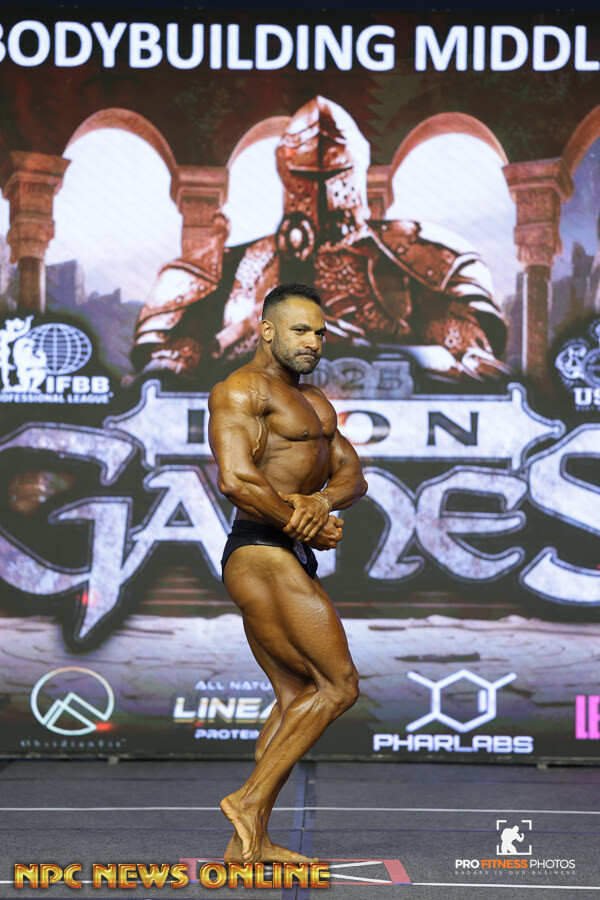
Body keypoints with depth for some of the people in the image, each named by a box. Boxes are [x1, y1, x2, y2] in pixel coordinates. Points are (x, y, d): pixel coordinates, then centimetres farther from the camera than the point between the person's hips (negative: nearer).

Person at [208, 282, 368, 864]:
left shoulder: (314, 403, 22)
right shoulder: (241, 389, -8)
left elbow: (352, 475, 11)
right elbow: (235, 479, -22)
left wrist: (319, 501, -13)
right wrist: (311, 529, -12)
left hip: (289, 561, 10)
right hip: (262, 557, -10)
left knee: (297, 696, 8)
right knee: (338, 686, -11)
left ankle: (248, 843, 8)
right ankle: (251, 798, -7)